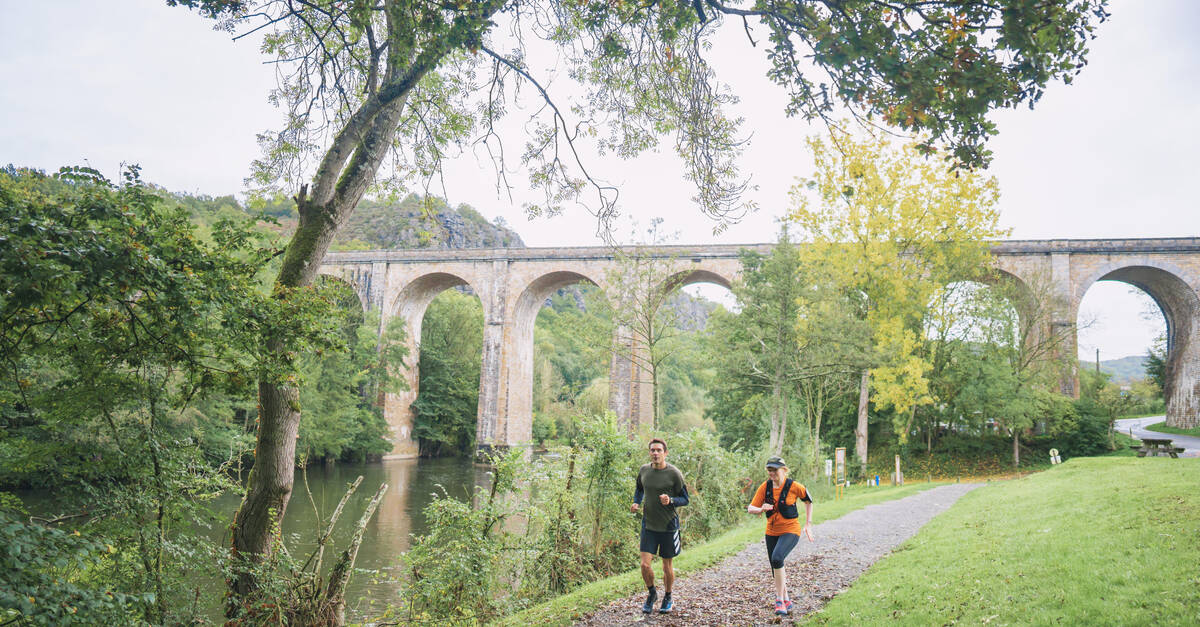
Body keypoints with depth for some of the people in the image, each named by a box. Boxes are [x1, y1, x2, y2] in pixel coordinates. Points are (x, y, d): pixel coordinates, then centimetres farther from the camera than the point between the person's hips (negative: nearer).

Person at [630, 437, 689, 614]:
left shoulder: (674, 473, -11)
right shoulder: (643, 470, 1)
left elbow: (684, 499, -4)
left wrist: (670, 501, -24)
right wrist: (636, 503, 1)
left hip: (668, 526, -2)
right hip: (648, 525, 3)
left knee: (667, 566, 9)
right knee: (645, 564, -5)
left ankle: (667, 597, 34)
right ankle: (651, 592, 24)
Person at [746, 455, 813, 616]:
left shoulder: (794, 486, -13)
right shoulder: (765, 487, -4)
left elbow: (808, 502, 6)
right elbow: (751, 508, -4)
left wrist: (808, 524, 4)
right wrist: (761, 509, -26)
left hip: (791, 530, -5)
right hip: (772, 532, 5)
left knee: (777, 558, -29)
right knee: (776, 568, 12)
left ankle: (779, 600, -17)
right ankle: (786, 600, 35)